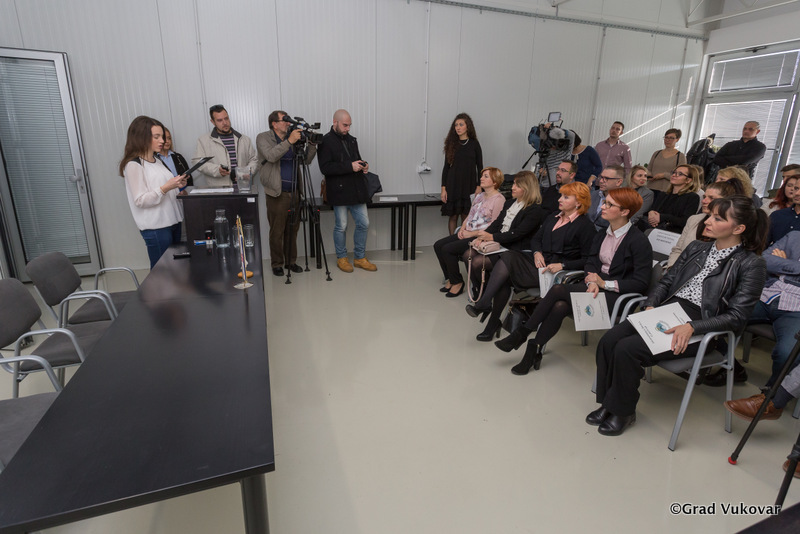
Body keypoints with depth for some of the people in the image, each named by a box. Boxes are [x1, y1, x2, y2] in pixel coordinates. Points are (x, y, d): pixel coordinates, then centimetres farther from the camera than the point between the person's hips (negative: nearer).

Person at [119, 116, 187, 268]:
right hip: (155, 227, -8)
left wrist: (178, 186, 4)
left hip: (172, 221, 8)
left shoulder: (157, 162, 14)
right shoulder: (134, 165, -9)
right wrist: (166, 187, -23)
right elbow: (141, 201, -15)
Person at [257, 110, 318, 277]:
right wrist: (289, 141, -26)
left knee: (293, 229, 10)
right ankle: (277, 264, 14)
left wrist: (311, 144, -3)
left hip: (294, 192, 5)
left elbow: (306, 160, 11)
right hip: (277, 193, -5)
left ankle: (291, 261, 22)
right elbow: (271, 156, -21)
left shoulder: (293, 139, 14)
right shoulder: (263, 138, -2)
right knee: (277, 231, 1)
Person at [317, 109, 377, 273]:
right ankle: (341, 258, 22)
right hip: (340, 192, -7)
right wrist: (350, 167, -22)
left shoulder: (351, 139, 15)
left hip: (357, 190, 7)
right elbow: (325, 167, -18)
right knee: (341, 226, 4)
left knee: (363, 223, 7)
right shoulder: (326, 141, -7)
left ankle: (360, 258, 21)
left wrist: (363, 165, 4)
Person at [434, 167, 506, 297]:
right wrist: (462, 229, 1)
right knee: (438, 245, -4)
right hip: (467, 233, 9)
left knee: (447, 249, -22)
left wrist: (471, 234, -16)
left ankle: (457, 282, -3)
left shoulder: (498, 199, -11)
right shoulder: (479, 196, 17)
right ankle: (450, 279, 6)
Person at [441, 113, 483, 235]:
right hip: (453, 185, 1)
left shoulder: (474, 144, 3)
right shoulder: (451, 144, 6)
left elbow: (479, 167, 4)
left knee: (466, 216, 0)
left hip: (468, 184, -1)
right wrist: (443, 188, -1)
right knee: (453, 216, 2)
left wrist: (479, 186, -4)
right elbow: (446, 166, 6)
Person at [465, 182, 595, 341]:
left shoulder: (586, 225, -2)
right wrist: (537, 252, 0)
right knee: (508, 256, -23)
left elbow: (586, 259, -7)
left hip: (555, 269, -7)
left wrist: (562, 265, -19)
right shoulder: (553, 217, 20)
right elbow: (536, 238, 21)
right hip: (539, 260, 7)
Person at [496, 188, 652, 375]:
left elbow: (641, 283, -12)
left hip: (617, 294, -6)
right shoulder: (601, 235, 12)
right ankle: (534, 352, -16)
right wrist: (592, 283, -10)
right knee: (559, 306, -25)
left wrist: (605, 283, -17)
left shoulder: (639, 241, -10)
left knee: (558, 290, -24)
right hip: (596, 286, 6)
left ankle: (522, 333, -11)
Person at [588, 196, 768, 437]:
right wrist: (650, 306, -3)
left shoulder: (751, 264, -3)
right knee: (608, 341, -18)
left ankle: (623, 412, -2)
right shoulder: (696, 248, 16)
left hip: (699, 328, -6)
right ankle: (608, 403, -1)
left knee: (627, 349, -26)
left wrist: (691, 327, -22)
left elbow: (736, 316, -9)